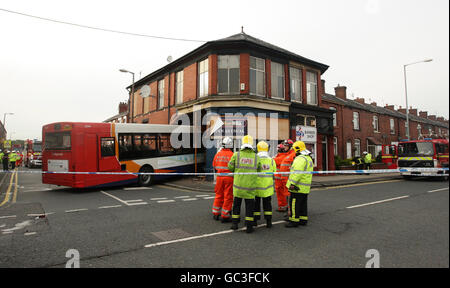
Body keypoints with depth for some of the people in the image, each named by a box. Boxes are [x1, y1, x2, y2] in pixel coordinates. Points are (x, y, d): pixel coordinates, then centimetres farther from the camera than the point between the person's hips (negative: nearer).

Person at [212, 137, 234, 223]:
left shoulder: (218, 154, 2)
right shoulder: (232, 155, -13)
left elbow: (214, 166, 11)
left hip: (219, 177, 5)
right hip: (229, 177, -5)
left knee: (219, 195, 17)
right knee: (228, 197, 5)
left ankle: (215, 213, 26)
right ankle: (225, 216, 9)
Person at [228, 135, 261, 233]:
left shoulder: (236, 155, -6)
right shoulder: (256, 157, -2)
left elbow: (230, 167, 1)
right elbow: (259, 170, 6)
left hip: (238, 185, 0)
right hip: (251, 186, 0)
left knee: (236, 204, 16)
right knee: (249, 206, 9)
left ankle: (235, 223, 22)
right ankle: (249, 226, 12)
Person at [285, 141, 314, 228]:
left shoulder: (301, 158, -16)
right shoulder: (309, 158, 18)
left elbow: (297, 172, -25)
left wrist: (292, 183, -25)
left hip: (298, 187, -10)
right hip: (305, 187, 10)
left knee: (294, 204, -4)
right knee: (303, 204, 15)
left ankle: (294, 221, 1)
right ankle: (303, 220, 22)